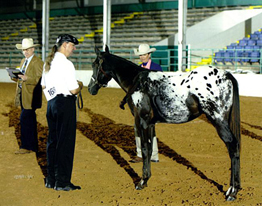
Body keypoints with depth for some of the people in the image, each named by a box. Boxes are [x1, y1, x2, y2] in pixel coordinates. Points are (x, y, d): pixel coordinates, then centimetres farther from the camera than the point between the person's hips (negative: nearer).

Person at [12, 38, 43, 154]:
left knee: (24, 119, -13)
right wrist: (15, 77, -1)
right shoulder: (23, 61, 18)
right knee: (30, 121, 12)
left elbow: (39, 79, -16)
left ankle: (26, 146, -8)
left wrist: (26, 78, -29)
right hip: (22, 95, 8)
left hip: (30, 96, -8)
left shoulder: (37, 62, -9)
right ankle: (32, 146, 18)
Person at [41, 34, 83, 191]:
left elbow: (44, 85, 20)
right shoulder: (66, 64, -15)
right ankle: (62, 182, 0)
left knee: (52, 140, 14)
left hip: (52, 103, 9)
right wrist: (80, 85, 3)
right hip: (65, 103, -9)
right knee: (65, 142, -3)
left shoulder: (48, 63, 12)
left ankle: (51, 180, 20)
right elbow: (74, 90, -16)